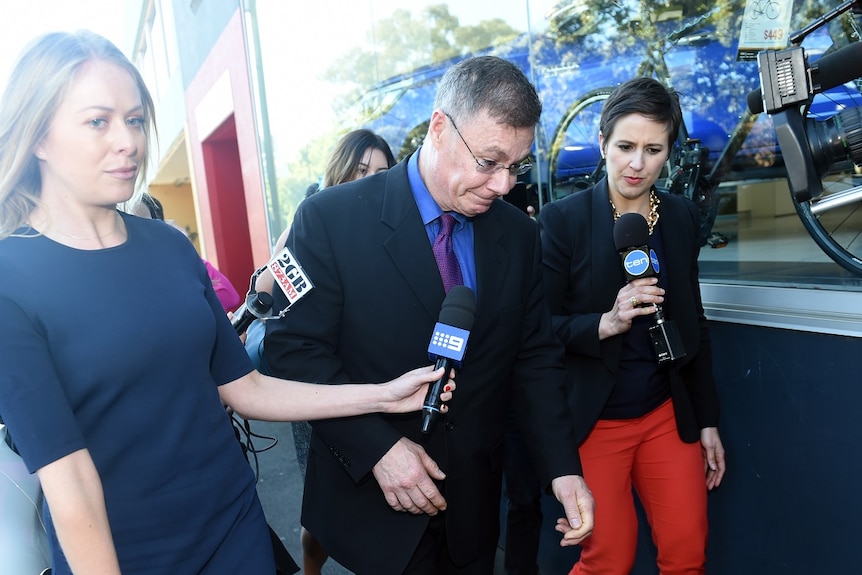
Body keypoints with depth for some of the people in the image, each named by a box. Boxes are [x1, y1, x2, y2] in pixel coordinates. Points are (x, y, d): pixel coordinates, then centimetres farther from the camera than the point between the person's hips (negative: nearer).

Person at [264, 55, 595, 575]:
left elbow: (535, 356, 3)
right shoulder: (330, 219, -15)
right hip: (372, 494, -4)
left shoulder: (519, 235, -2)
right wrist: (377, 446, -21)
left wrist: (564, 467, -6)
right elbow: (294, 347, -14)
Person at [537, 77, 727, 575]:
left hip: (667, 415, 4)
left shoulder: (682, 217, 4)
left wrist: (708, 421, 12)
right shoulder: (562, 220, -10)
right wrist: (606, 323, -27)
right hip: (593, 421, -4)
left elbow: (694, 323, 10)